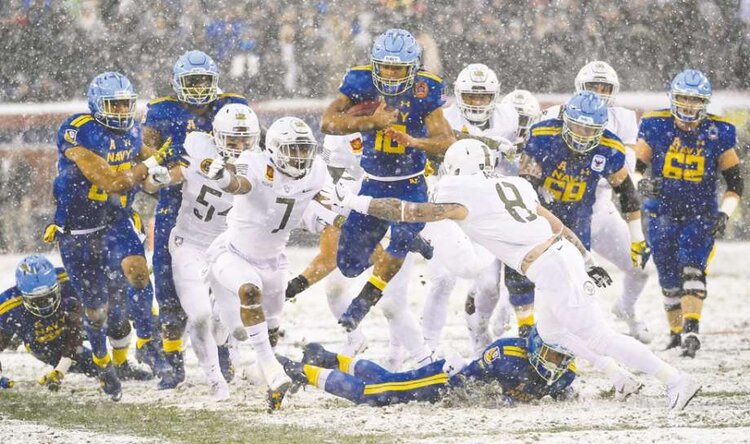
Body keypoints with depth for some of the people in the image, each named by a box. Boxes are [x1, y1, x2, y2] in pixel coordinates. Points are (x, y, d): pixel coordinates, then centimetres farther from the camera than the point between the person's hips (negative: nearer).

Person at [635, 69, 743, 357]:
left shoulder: (719, 134, -6)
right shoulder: (655, 127, -6)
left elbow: (735, 182, 0)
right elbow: (634, 166, -3)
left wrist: (724, 214, -14)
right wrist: (642, 183, -25)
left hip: (701, 215, -1)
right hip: (663, 214, 1)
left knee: (692, 269, -22)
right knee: (669, 280, 5)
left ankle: (691, 331, -29)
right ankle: (676, 332, 24)